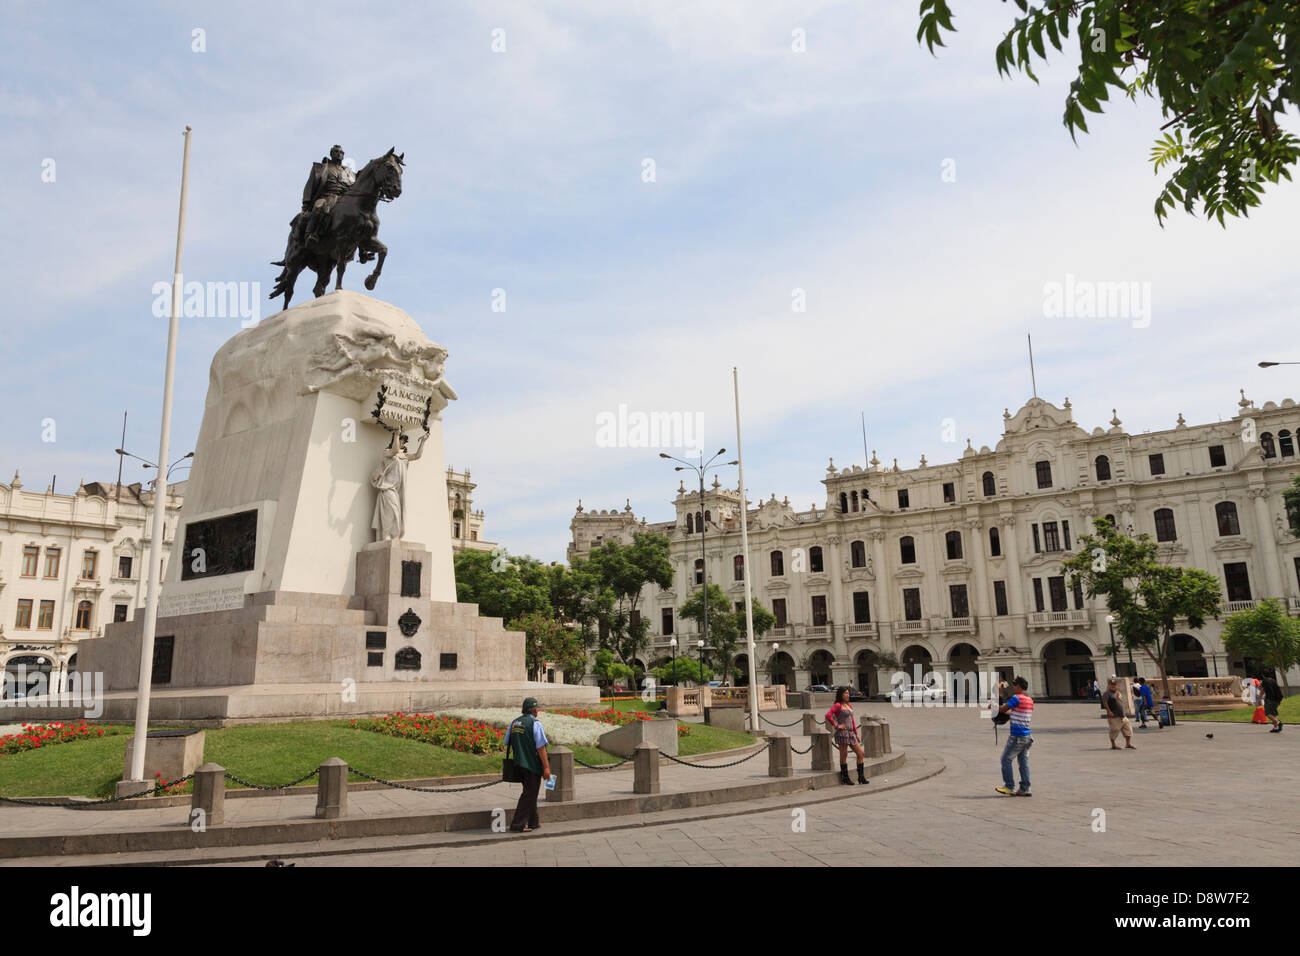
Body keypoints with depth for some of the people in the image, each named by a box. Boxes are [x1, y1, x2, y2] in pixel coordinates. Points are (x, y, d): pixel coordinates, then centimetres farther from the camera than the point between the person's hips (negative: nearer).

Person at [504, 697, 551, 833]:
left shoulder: (514, 722, 9)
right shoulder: (535, 723, -14)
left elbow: (507, 744, 16)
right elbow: (540, 747, -17)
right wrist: (546, 767, -15)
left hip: (520, 764, 8)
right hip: (533, 764, -8)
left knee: (530, 793, 19)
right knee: (529, 795, -1)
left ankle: (532, 823, 24)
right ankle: (517, 825, -3)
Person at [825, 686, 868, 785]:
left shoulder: (849, 706, 17)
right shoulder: (837, 705, -7)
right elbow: (828, 715, -21)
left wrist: (856, 734, 19)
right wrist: (836, 726, -16)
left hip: (851, 733, 8)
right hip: (842, 732, -8)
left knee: (861, 754, 7)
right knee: (843, 756, -1)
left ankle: (861, 777, 13)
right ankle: (845, 778, 8)